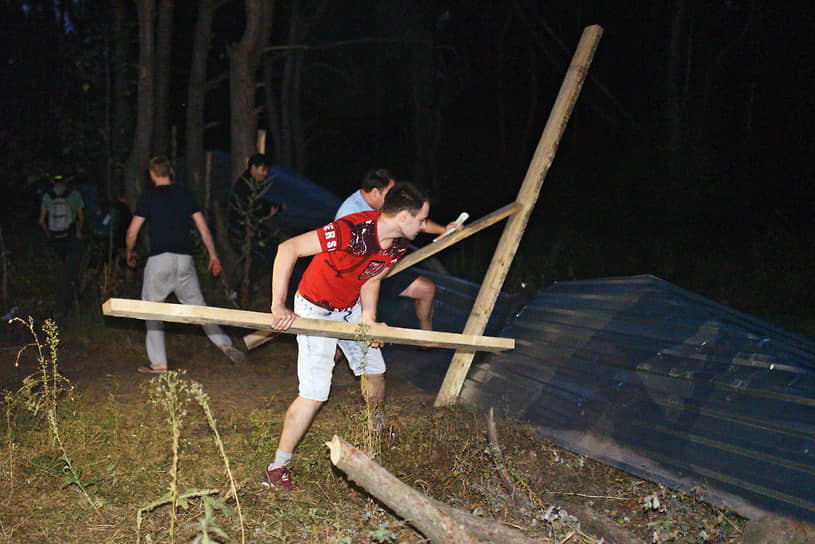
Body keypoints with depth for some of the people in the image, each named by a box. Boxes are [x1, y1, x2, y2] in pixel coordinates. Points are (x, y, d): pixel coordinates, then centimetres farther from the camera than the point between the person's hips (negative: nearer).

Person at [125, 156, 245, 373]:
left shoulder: (149, 196, 1)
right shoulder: (184, 194, 11)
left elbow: (132, 232, 1)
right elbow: (203, 227, 9)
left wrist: (130, 253, 18)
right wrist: (213, 255, 14)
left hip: (159, 258, -4)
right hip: (185, 258, 4)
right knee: (197, 305, 12)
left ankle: (158, 363, 5)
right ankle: (224, 343, -1)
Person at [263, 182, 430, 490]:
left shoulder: (398, 245, -9)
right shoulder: (351, 231, -35)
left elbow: (371, 280, 4)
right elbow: (288, 249, -36)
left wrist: (368, 319, -12)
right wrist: (278, 306, -37)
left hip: (351, 309, 8)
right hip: (316, 309, -7)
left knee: (375, 371, 18)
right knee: (314, 393, -11)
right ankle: (277, 468, 4)